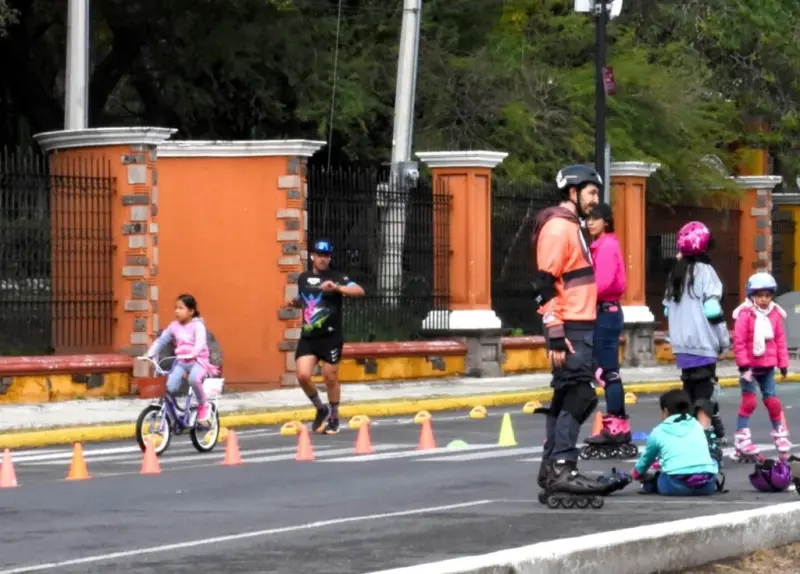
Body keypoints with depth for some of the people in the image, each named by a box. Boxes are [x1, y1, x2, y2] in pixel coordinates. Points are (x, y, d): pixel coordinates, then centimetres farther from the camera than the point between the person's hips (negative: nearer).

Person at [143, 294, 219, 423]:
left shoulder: (197, 325, -9)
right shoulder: (174, 326, 6)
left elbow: (200, 343, -24)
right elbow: (161, 340, 6)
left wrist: (193, 354, -43)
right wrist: (149, 354, -8)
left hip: (198, 361, -5)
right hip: (181, 362, 5)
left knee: (194, 379, -36)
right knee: (171, 387, -19)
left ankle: (203, 405, -11)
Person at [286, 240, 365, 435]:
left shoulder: (336, 277, -4)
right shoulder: (303, 278, 11)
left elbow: (359, 291, -19)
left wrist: (337, 288, -33)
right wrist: (294, 302, 7)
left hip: (330, 336, -4)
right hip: (308, 337, 4)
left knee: (330, 378, 2)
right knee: (303, 375, -10)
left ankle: (333, 418, 21)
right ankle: (321, 409, 14)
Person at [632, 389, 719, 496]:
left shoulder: (658, 432, 14)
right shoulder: (697, 426, 22)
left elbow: (647, 458, 31)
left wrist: (637, 473, 54)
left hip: (677, 485, -1)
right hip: (706, 485, 1)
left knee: (650, 482, 30)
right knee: (712, 462, 33)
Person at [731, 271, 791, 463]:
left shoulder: (775, 314, 2)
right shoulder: (745, 314, -12)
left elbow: (780, 341, 7)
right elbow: (739, 341, -13)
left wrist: (783, 364, 7)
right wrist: (743, 365, -15)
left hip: (768, 366, 4)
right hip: (750, 365, -4)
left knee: (772, 401, 8)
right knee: (748, 402, -3)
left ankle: (781, 438, 19)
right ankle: (741, 443, -1)